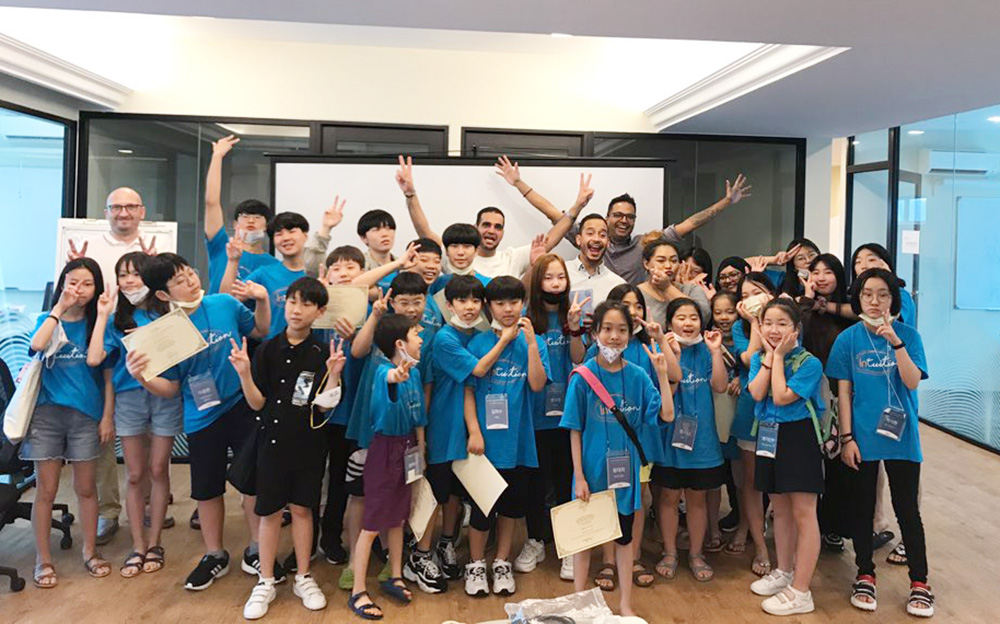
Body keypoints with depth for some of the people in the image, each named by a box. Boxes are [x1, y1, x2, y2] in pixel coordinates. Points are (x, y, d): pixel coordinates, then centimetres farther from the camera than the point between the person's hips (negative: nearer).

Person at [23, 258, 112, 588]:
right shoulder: (48, 319, 4)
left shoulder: (97, 324, 4)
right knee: (46, 490, 4)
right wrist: (59, 308, -12)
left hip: (85, 415, 0)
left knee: (86, 488, 9)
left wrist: (108, 416, -3)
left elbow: (108, 374, 3)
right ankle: (43, 560, 15)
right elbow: (37, 345, -20)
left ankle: (90, 552, 23)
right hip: (47, 413, 0)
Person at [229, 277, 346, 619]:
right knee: (269, 511, 7)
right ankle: (265, 583, 22)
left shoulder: (323, 354, -4)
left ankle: (303, 578, 26)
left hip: (309, 443, 0)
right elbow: (257, 403, -2)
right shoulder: (267, 350, -2)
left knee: (302, 508, 10)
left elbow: (325, 406, -8)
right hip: (272, 439, 1)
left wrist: (333, 373, -22)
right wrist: (244, 373, -17)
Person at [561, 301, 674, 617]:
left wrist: (662, 374, -15)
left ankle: (625, 603, 31)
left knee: (625, 536, 15)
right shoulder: (583, 376, -12)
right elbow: (575, 431, -9)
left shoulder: (637, 376, -4)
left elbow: (666, 415, -9)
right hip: (592, 468, -2)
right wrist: (579, 476, -11)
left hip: (625, 467, 3)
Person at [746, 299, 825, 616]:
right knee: (780, 508, 18)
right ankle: (784, 571, 34)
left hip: (799, 437, -6)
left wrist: (779, 356, -14)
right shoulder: (759, 358, 6)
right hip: (769, 436, 6)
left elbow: (781, 396, -22)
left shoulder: (809, 362, -12)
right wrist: (769, 355, -9)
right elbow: (757, 392, -11)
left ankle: (800, 591, 2)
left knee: (803, 513, -3)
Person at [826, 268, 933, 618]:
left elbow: (912, 382, -14)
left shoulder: (907, 335, -3)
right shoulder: (849, 338, -3)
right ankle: (865, 576, 26)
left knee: (907, 509, 6)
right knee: (862, 507, 11)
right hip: (861, 437, 1)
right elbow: (843, 392, -1)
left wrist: (895, 341, -25)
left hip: (901, 436, 0)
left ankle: (920, 583, 20)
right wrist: (846, 438, -5)